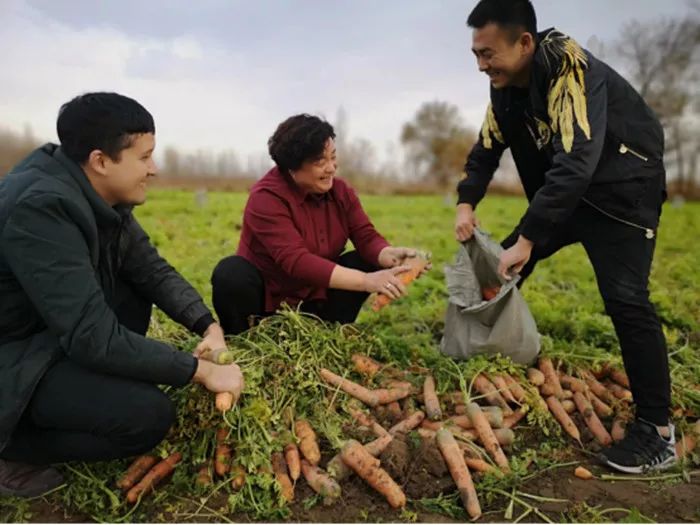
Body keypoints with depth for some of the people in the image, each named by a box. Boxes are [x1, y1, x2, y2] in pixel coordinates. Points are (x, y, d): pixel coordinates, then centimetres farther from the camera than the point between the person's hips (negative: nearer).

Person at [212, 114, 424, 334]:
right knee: (231, 273, -34)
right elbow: (295, 260, -35)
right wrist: (366, 281, -43)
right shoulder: (267, 198, -25)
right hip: (265, 297, -4)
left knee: (370, 261, -13)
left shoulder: (340, 190, -5)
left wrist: (391, 255, -37)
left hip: (314, 297, 5)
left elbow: (366, 236, -11)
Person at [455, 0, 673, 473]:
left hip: (620, 191, -8)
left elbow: (576, 163, -37)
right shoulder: (506, 86, -3)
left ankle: (658, 433, -5)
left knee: (625, 299, -17)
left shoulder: (571, 69, -27)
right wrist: (466, 204, -12)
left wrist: (527, 239, -40)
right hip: (563, 191, 8)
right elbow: (486, 150, 5)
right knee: (499, 263, 6)